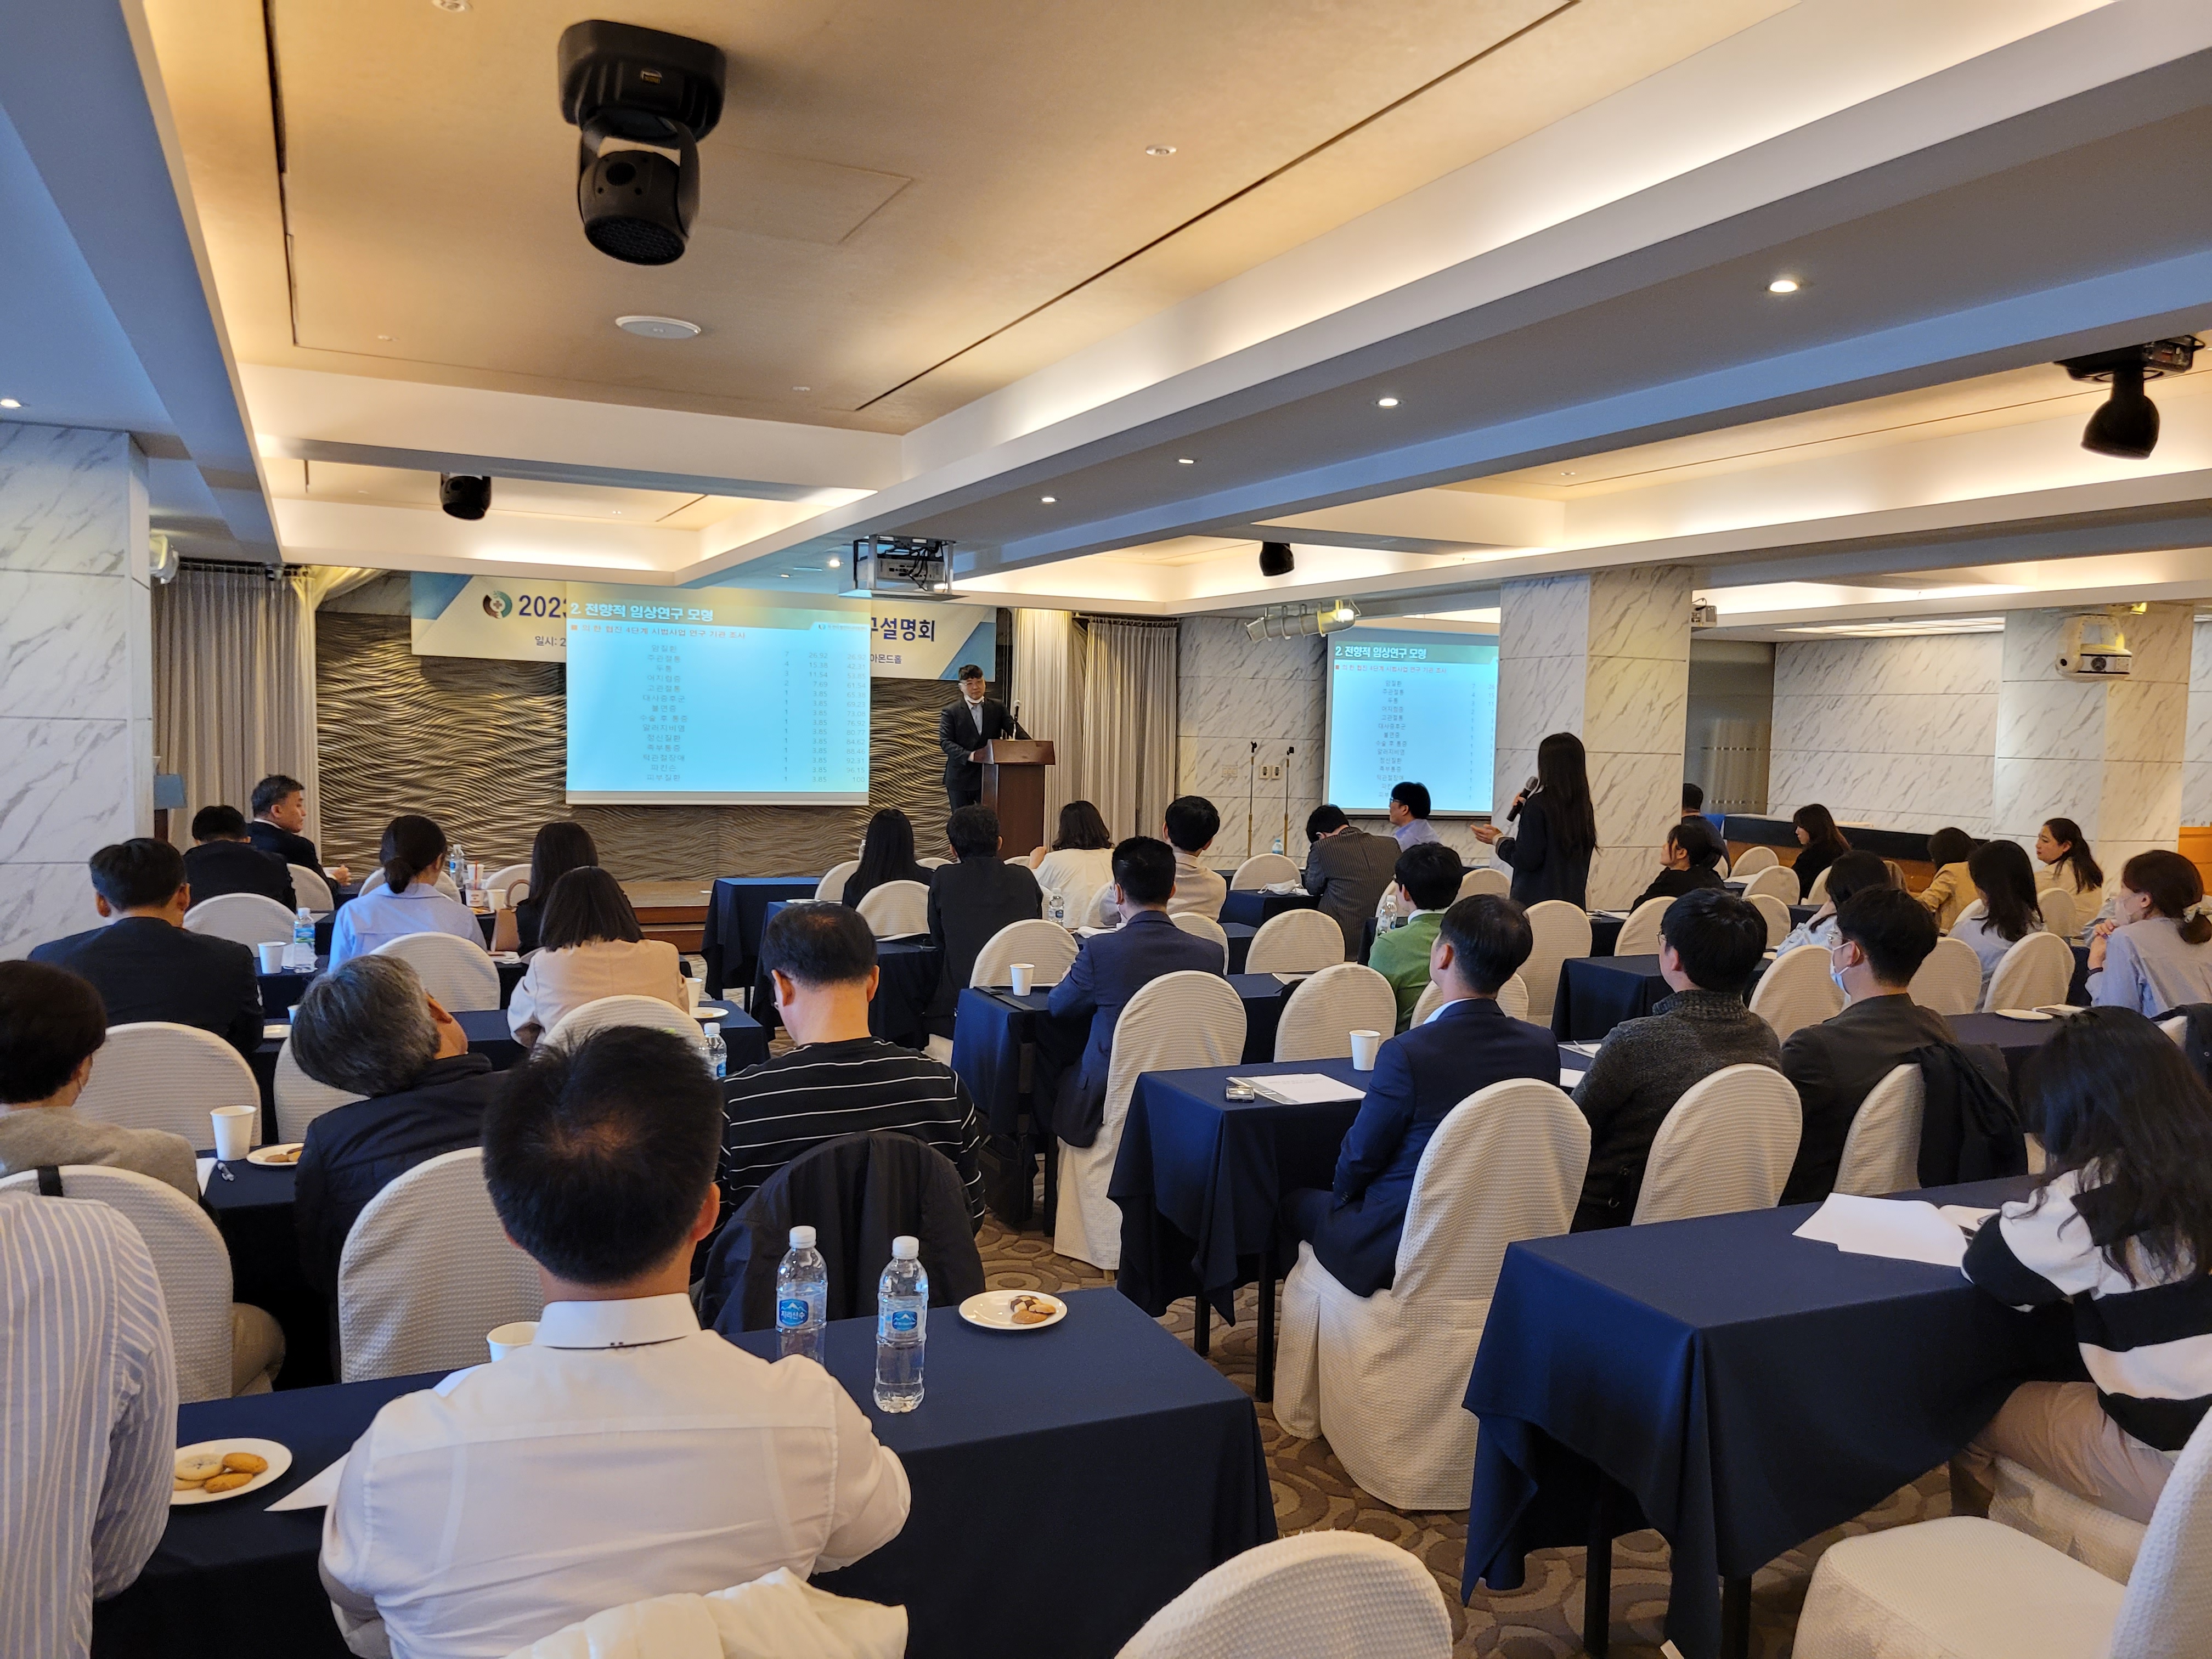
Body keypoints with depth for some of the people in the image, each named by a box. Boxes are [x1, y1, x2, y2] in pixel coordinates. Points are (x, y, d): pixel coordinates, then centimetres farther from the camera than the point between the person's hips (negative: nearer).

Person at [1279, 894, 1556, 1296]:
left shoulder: (1407, 1055, -28)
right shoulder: (1543, 1048, -9)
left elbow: (1359, 1158, -13)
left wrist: (1344, 1192, 11)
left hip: (1402, 1250, -6)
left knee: (1295, 1203, 21)